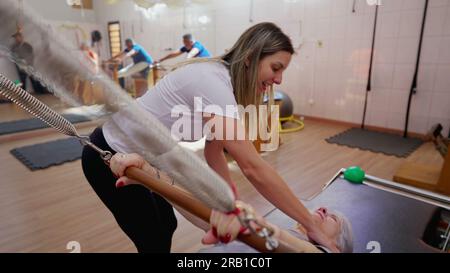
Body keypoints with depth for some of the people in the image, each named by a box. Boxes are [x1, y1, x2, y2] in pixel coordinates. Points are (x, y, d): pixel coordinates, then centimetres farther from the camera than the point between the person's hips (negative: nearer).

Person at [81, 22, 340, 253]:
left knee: (166, 225, 20)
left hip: (137, 155, 8)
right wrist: (311, 224, -25)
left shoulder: (219, 78, -2)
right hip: (111, 156, -8)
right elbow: (254, 167, -35)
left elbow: (214, 151, -1)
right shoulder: (213, 81, -31)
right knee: (153, 239, 7)